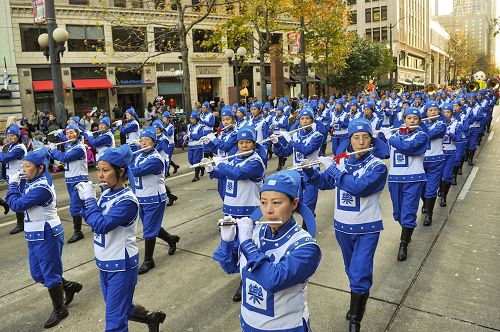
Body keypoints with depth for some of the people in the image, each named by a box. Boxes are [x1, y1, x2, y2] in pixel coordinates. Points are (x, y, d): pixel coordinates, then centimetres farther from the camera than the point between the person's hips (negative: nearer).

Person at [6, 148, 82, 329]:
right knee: (37, 274, 19)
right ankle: (70, 286, 36)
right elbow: (19, 200, 7)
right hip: (34, 235, 9)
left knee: (50, 274, 4)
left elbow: (17, 205, -23)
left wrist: (13, 184, -10)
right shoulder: (32, 182, 6)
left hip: (47, 235, -9)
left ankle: (59, 310, 22)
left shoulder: (42, 187, -23)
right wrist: (16, 184, -5)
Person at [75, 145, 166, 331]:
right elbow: (91, 218, 8)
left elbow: (101, 225, -30)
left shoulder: (127, 201, -22)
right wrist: (82, 197, -7)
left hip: (121, 265, -8)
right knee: (121, 309, 24)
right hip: (104, 262, 8)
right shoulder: (106, 194, 1)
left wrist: (89, 198, -20)